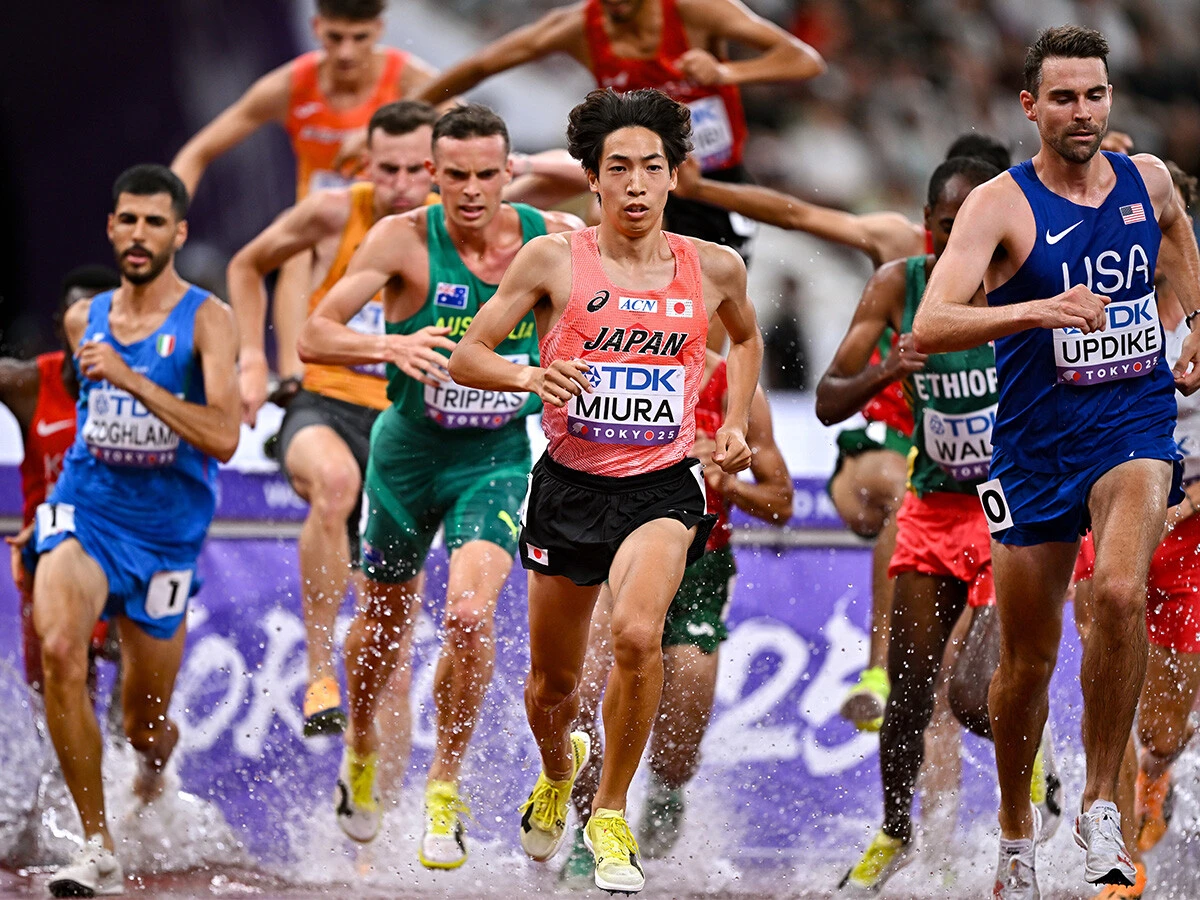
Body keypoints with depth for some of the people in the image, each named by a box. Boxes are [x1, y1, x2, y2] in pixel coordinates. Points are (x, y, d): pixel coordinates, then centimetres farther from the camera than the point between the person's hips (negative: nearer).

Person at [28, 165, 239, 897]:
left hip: (165, 534, -2)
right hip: (84, 511, 2)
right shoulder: (84, 320, 6)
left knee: (146, 724, 8)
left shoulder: (206, 321, -9)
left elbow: (223, 439, -22)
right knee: (59, 648, -29)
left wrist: (131, 379, -27)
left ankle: (154, 767, 51)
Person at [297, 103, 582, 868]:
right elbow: (315, 336, -20)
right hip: (410, 450, 1)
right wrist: (390, 346, -40)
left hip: (498, 457, 0)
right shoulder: (406, 240, -16)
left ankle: (446, 787, -4)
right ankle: (361, 750, 47)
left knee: (470, 613, -22)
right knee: (386, 620, 17)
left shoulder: (554, 238, -10)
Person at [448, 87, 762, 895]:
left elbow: (746, 338, 24)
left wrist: (735, 425, 10)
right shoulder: (555, 260, -5)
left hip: (663, 486, -1)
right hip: (571, 486, 1)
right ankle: (559, 769, 50)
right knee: (553, 684, 12)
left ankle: (611, 815, -9)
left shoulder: (714, 269, 1)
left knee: (637, 634, -28)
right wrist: (530, 375, -23)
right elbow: (466, 357, -3)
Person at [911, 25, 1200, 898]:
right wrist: (1038, 310, -39)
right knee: (1027, 661, 8)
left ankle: (1101, 806, -16)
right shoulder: (1001, 205, -12)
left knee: (1120, 591, -28)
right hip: (1036, 447, -1)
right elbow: (927, 328, -26)